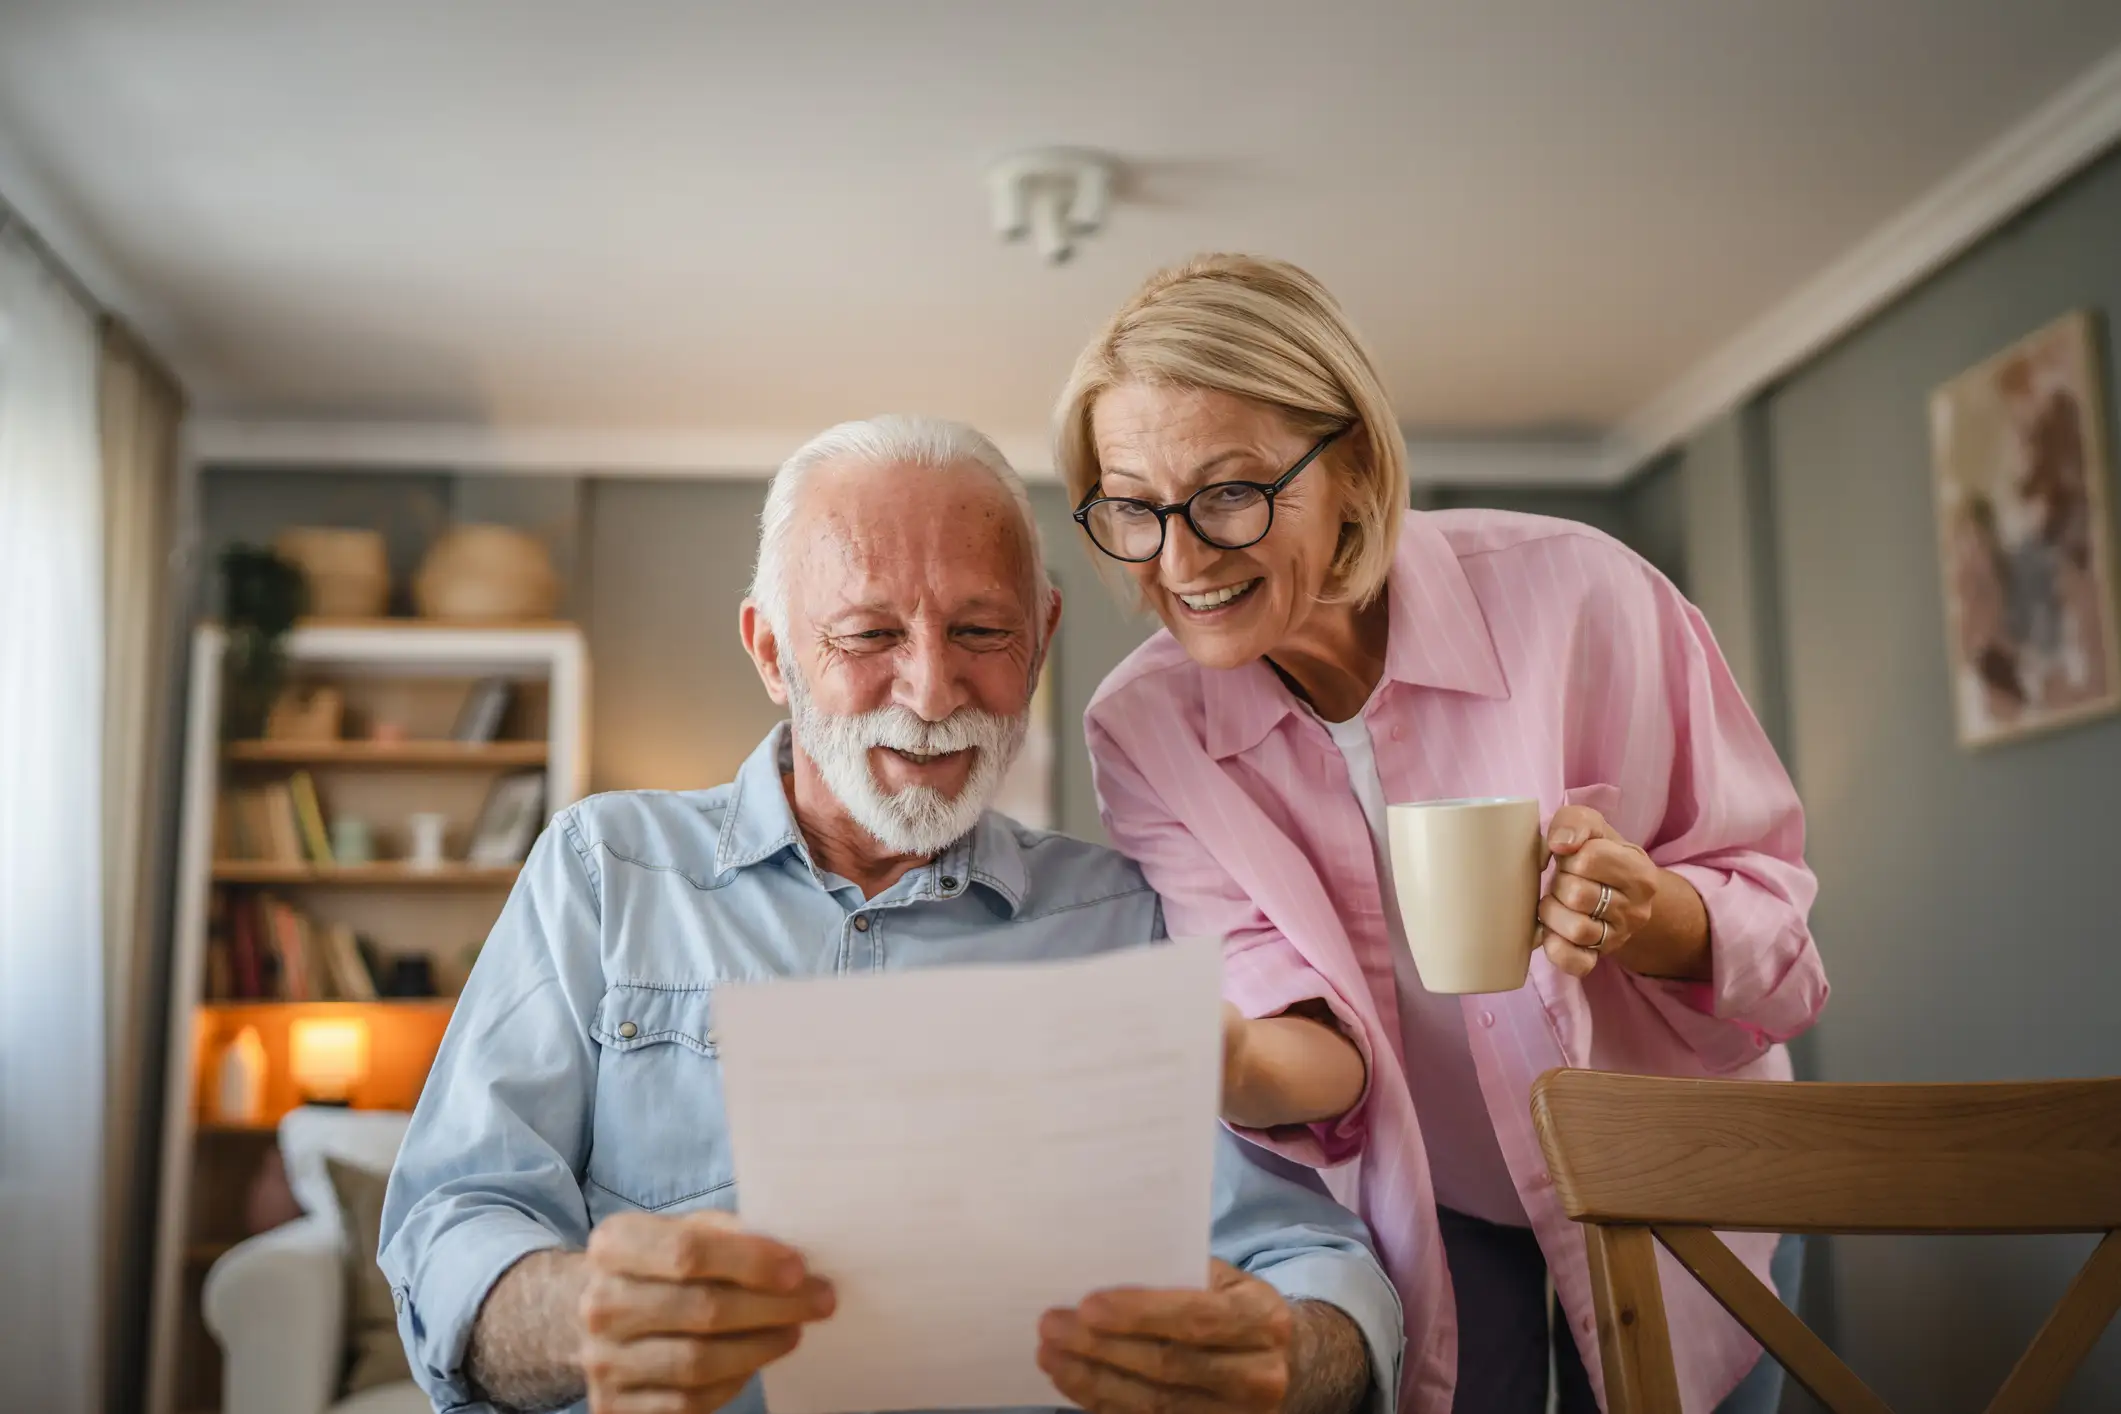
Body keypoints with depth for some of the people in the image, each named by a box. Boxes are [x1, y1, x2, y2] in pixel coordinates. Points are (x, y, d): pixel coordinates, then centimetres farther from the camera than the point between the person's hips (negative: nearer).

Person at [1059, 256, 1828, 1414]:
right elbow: (1312, 1045, -21)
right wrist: (1240, 1069, -44)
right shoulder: (1142, 731, -17)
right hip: (1427, 1217, 1)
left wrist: (1648, 915, -36)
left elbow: (1771, 913, -14)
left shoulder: (1579, 598, -24)